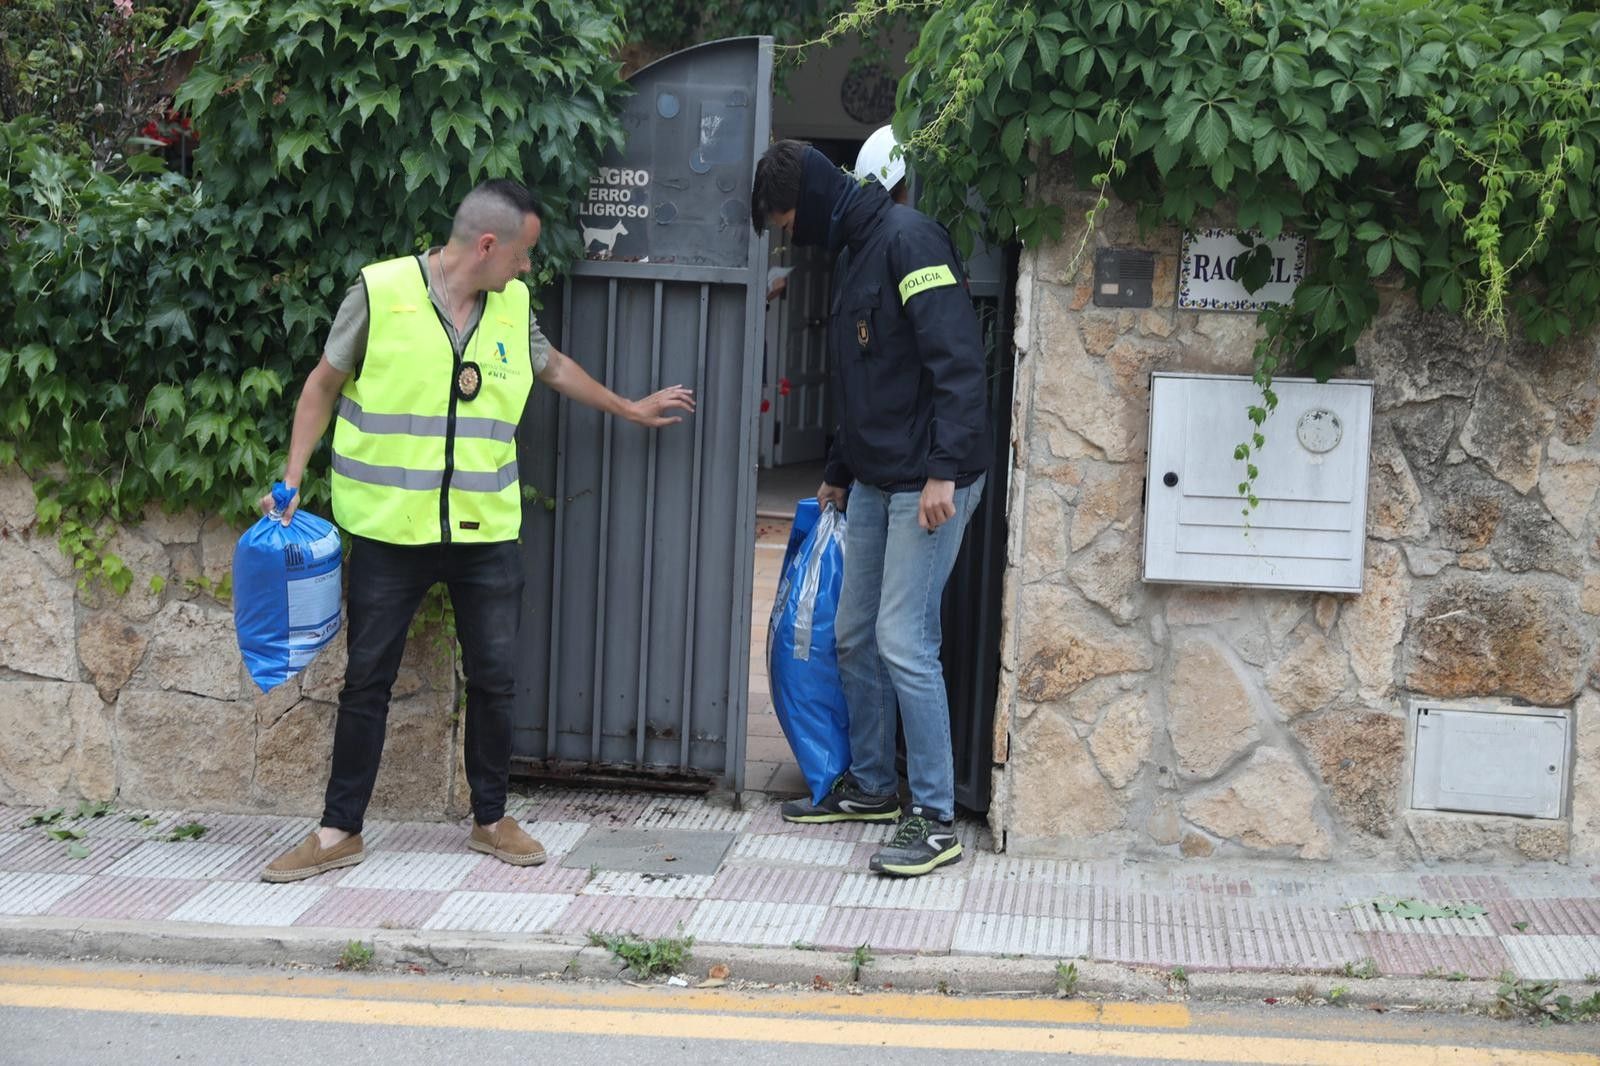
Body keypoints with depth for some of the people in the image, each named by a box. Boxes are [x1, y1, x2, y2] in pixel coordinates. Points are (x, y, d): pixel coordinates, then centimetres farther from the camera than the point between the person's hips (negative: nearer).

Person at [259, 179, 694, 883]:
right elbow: (324, 385, 1)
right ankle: (340, 832, 15)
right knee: (367, 680, 4)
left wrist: (631, 410, 37)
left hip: (486, 534, 4)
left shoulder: (512, 305, 7)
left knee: (494, 679, 8)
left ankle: (491, 819, 24)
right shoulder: (380, 292, -8)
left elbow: (555, 368, 26)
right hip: (389, 531, -4)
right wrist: (292, 478, -6)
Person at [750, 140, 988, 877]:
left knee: (903, 641, -10)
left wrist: (945, 470, -26)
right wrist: (839, 472, 32)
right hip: (875, 480, 10)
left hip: (927, 484, -10)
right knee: (854, 636, 14)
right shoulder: (858, 253, 18)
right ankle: (870, 784, 29)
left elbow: (957, 360, -21)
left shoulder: (906, 239, -13)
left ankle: (935, 820, -2)